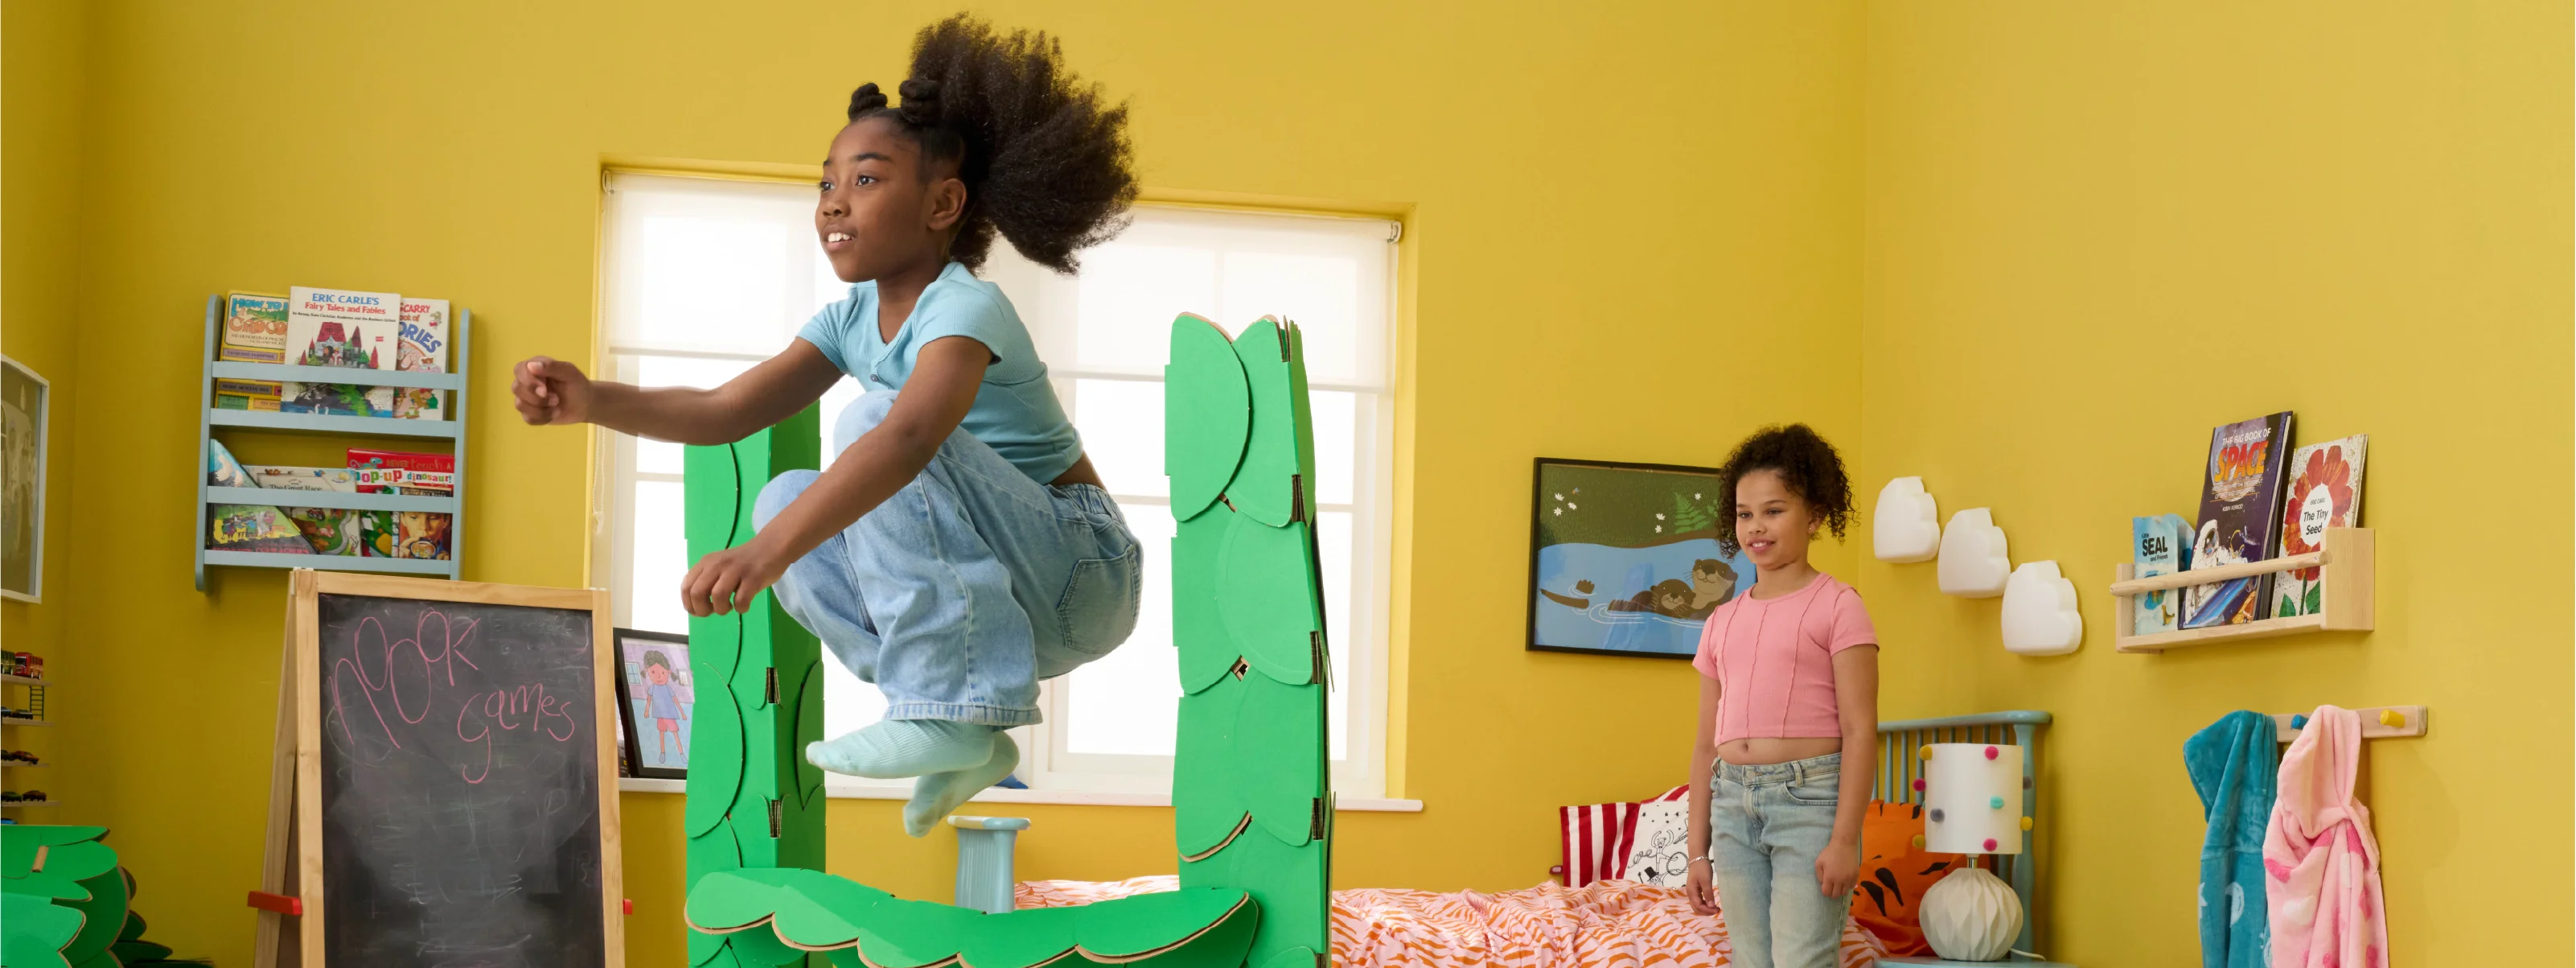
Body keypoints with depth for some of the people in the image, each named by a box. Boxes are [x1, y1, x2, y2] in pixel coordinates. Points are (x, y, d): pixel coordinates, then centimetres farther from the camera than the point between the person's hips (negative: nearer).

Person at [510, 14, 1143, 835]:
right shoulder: (854, 317, 6)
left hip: (1084, 577, -8)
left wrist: (768, 552, -52)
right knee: (787, 500, -3)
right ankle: (965, 745, -4)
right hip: (1004, 595, 8)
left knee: (869, 418, -24)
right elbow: (727, 412, -3)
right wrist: (594, 400, -20)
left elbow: (907, 438, -40)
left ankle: (948, 712, -24)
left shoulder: (967, 308, -21)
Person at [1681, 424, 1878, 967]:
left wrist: (1844, 840, -15)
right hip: (1733, 801, 6)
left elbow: (1860, 732, -7)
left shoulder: (1837, 606, -1)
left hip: (1808, 798, -6)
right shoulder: (1722, 622, 15)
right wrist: (1698, 851, 14)